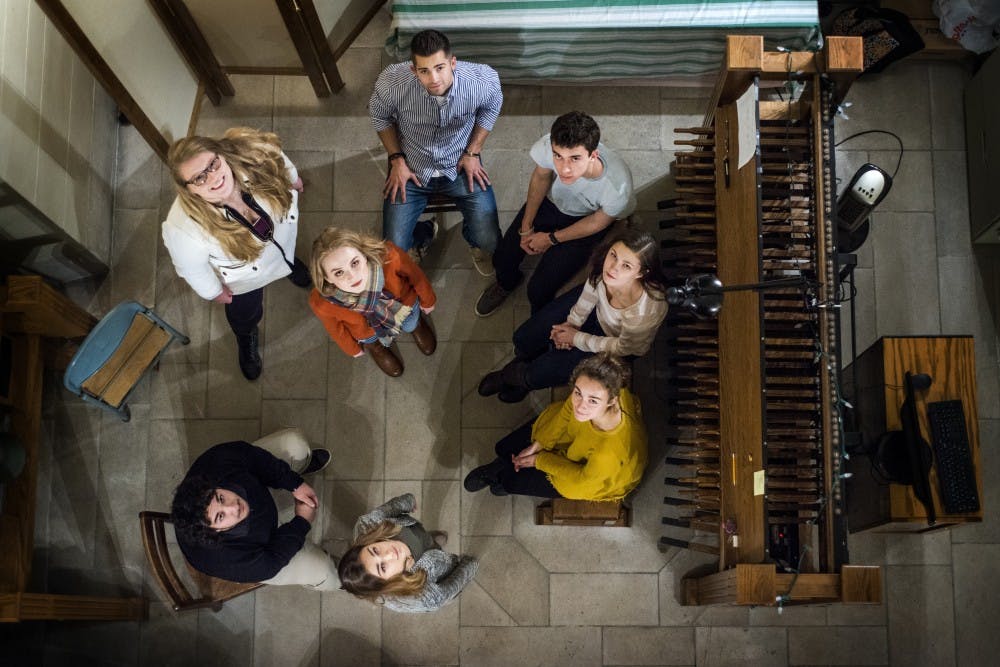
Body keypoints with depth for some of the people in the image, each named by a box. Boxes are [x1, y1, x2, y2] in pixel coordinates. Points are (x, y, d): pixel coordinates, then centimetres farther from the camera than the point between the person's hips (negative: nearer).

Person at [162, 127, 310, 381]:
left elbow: (283, 166, -15)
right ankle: (247, 341, 67)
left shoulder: (255, 156, -42)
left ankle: (290, 263, 78)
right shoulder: (183, 228, -48)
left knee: (289, 257, 39)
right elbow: (192, 269, -24)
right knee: (245, 315, 29)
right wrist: (214, 292, -5)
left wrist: (294, 180, 8)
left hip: (283, 236, 2)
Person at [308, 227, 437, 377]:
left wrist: (427, 301, 0)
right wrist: (353, 349, 4)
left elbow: (415, 275, -21)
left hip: (404, 303, 1)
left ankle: (414, 323, 60)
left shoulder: (387, 256, -47)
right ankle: (373, 343, 58)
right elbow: (336, 330, -17)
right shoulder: (321, 302, -43)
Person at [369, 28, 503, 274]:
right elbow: (380, 116, -4)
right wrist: (397, 160, -7)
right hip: (412, 168, 0)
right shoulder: (391, 83, -30)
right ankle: (423, 236, 32)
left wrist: (473, 152, -5)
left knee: (489, 241, -7)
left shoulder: (483, 80, -28)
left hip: (461, 166, 0)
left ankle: (473, 238, 32)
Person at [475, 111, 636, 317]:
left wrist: (551, 239, -8)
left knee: (539, 290, -8)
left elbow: (598, 222, -18)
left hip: (584, 221, -3)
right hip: (551, 200, 3)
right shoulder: (549, 145, -36)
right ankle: (506, 284, 44)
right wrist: (526, 227, -2)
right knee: (502, 259, 6)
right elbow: (540, 178, -10)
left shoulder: (617, 186, -43)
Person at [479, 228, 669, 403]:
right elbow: (591, 290, -8)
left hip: (624, 343, -4)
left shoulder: (644, 311, -45)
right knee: (524, 338, 1)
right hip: (596, 309, 4)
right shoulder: (605, 260, -34)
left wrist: (576, 338, -14)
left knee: (541, 373, -5)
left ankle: (516, 377, 33)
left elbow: (623, 347, -22)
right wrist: (573, 322, -7)